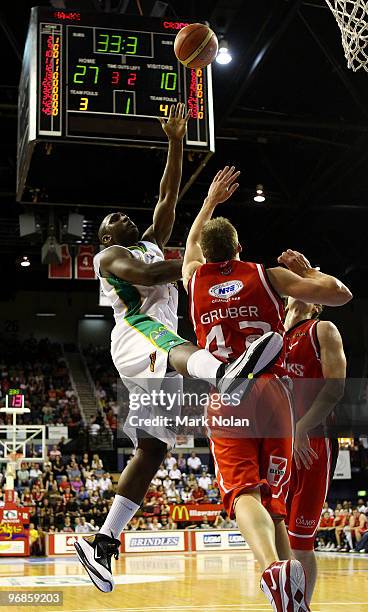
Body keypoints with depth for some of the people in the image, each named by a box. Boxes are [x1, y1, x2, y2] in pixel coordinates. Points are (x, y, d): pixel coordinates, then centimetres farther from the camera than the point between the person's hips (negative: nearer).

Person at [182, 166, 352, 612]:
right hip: (270, 391, 1)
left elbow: (193, 244, 37)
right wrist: (306, 270, 19)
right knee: (273, 498, 11)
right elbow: (341, 294, 2)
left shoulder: (194, 279, 12)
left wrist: (211, 201, 50)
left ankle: (272, 566, -43)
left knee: (243, 491, -14)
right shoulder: (267, 276, 6)